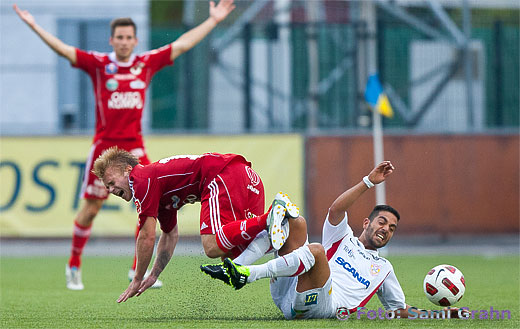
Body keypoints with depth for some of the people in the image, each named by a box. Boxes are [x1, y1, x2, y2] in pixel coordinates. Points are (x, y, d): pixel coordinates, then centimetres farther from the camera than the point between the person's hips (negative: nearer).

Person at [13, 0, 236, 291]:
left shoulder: (147, 63, 6)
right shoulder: (99, 64, -1)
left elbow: (182, 45, 10)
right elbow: (63, 50, -6)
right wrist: (33, 25, -13)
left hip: (134, 147, 2)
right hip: (104, 145, -2)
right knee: (91, 208, 3)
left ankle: (138, 271, 5)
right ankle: (74, 265, 20)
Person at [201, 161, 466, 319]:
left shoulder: (384, 268, 33)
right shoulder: (343, 239, 29)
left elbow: (401, 310, 35)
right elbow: (335, 210, 7)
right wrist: (368, 182, 0)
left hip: (324, 306, -1)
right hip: (288, 296, 1)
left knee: (317, 251, -33)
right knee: (297, 222, -15)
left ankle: (246, 274, -40)